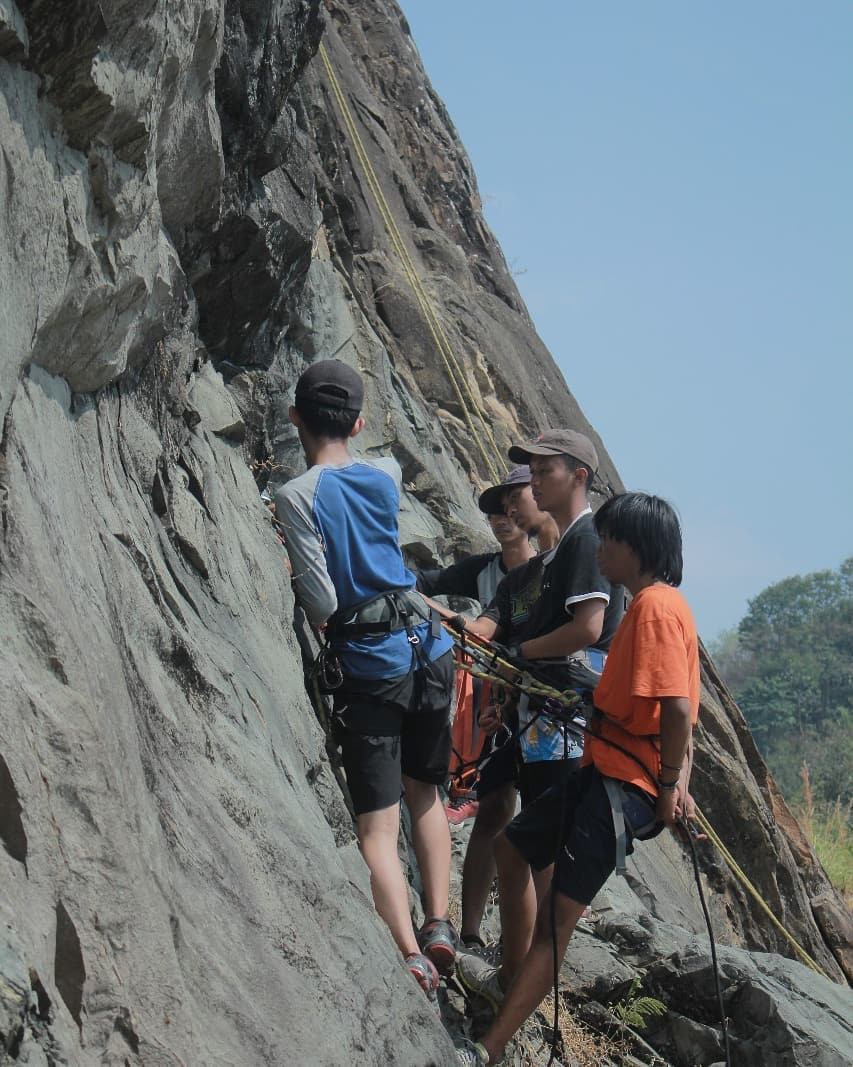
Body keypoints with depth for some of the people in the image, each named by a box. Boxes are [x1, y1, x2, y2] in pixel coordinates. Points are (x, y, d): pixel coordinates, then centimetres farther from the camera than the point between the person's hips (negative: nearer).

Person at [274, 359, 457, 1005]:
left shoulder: (297, 497, -11)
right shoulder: (385, 476, 5)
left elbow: (321, 605, -13)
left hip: (370, 666, -5)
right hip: (430, 649, 5)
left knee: (378, 826, -3)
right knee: (424, 792, 23)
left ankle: (412, 957, -15)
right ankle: (439, 924, 18)